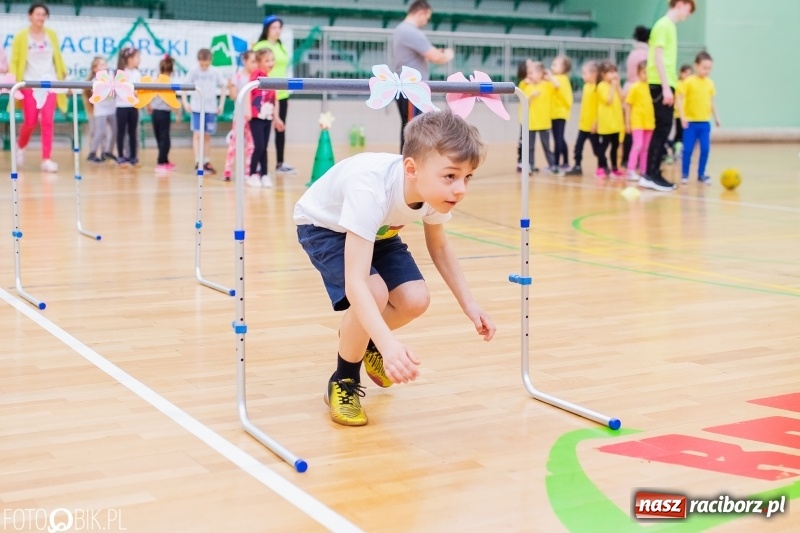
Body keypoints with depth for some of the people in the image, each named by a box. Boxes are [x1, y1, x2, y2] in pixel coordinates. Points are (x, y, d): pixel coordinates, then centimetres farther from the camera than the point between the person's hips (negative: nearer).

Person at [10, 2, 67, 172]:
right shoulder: (21, 37, -3)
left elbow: (58, 58, 13)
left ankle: (46, 159, -5)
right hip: (29, 83, -2)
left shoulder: (52, 35, 6)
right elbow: (14, 61, -2)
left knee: (48, 121, -8)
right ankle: (20, 146, 27)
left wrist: (65, 77, 11)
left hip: (49, 82, 2)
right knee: (30, 121, -3)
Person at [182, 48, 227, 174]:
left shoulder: (215, 73, 1)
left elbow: (223, 87, 9)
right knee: (197, 134, -6)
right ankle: (198, 162, -7)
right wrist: (185, 102, -8)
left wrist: (221, 104, 5)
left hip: (211, 108, 2)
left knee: (207, 136, 11)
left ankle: (206, 162, 18)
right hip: (197, 107, -2)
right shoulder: (193, 72, -3)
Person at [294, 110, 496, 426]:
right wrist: (389, 345, -61)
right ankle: (343, 383, -3)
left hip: (378, 229, 6)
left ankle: (365, 339, 23)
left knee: (415, 301, -11)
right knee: (375, 292, -29)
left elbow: (439, 247, -2)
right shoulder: (371, 190, -45)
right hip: (323, 226, -6)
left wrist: (469, 305, -10)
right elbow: (355, 283, -49)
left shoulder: (436, 188, -24)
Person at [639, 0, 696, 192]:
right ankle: (650, 175, -7)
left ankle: (654, 174, 12)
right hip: (661, 85, -9)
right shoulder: (664, 25, -9)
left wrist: (669, 86, 17)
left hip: (666, 85, 9)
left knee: (663, 130, 9)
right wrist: (666, 87, -20)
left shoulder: (671, 26, 18)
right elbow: (658, 57, -16)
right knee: (661, 129, -9)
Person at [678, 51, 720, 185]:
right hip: (691, 122, -4)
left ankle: (701, 174, 13)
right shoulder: (689, 82, -8)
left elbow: (711, 101, 17)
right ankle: (684, 174, 11)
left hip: (705, 122, 4)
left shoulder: (710, 83, 6)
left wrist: (715, 116, 20)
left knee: (705, 149, 1)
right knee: (688, 149, -1)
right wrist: (682, 116, -18)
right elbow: (680, 99, -10)